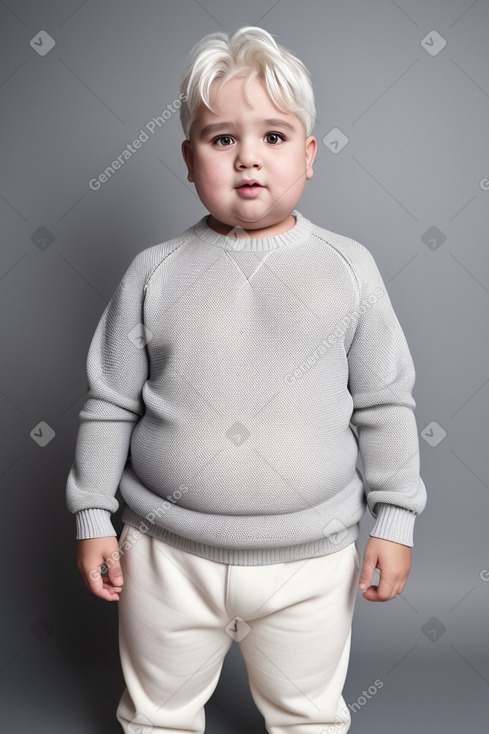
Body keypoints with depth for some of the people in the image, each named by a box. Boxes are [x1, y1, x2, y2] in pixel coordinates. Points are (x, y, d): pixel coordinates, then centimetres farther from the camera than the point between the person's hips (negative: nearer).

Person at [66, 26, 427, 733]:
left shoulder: (347, 267, -5)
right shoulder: (155, 272, -5)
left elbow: (385, 404, 0)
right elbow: (109, 403, 2)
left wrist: (394, 520, 0)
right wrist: (93, 517, 2)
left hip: (309, 561, 0)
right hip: (169, 555, 1)